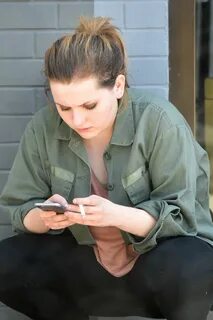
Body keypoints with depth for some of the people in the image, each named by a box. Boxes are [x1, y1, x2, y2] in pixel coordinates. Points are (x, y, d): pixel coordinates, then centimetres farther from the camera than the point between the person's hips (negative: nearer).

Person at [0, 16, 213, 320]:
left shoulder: (160, 121, -20)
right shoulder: (43, 127, -10)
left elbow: (179, 216, -20)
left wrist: (116, 215, -39)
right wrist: (44, 217, -29)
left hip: (161, 255, -3)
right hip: (86, 260, 4)